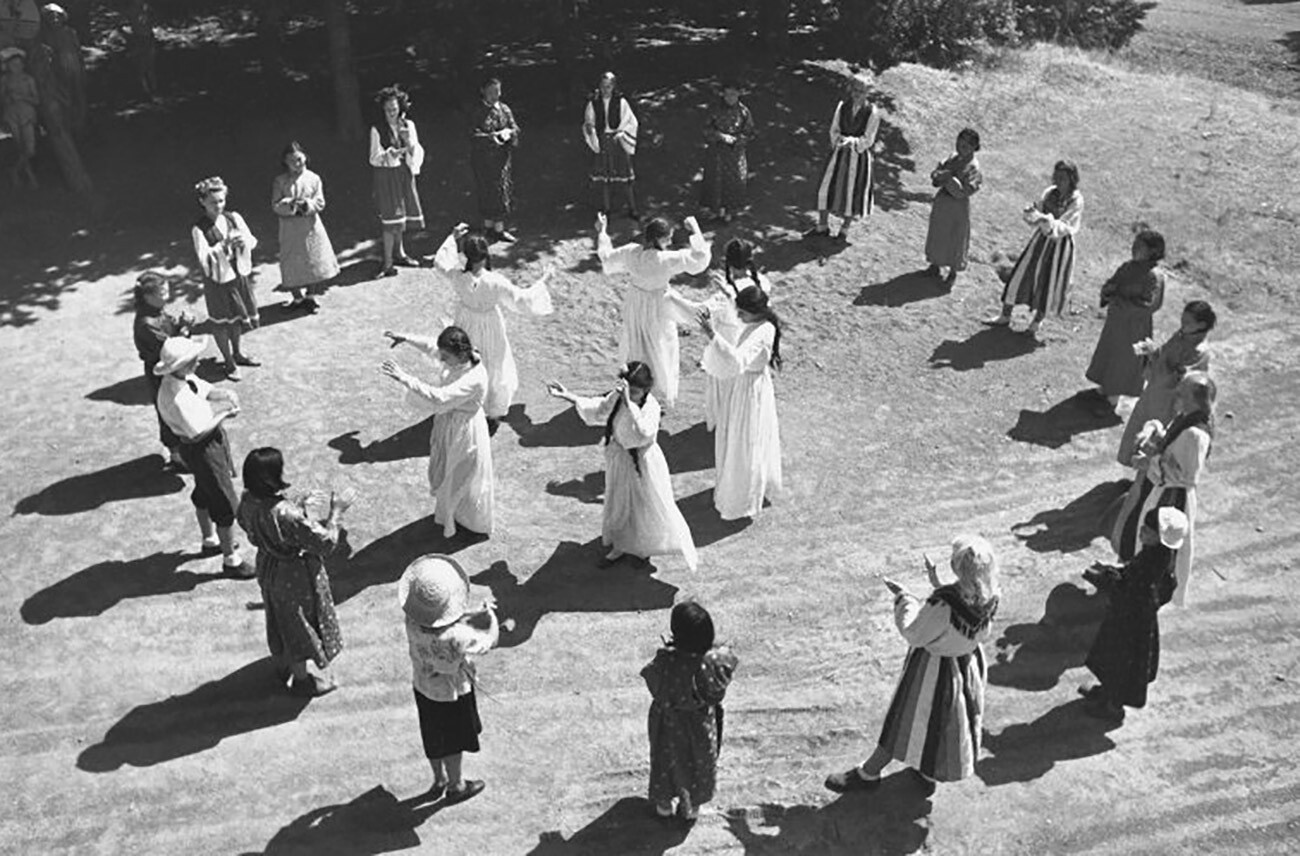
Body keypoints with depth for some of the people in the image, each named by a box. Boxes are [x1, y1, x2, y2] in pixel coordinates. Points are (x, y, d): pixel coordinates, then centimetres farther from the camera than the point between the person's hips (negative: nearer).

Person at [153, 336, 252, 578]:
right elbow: (198, 431, -34)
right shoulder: (175, 397, -33)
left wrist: (225, 394, -16)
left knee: (205, 493, 29)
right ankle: (230, 560, 16)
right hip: (201, 449, -10)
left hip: (213, 439, 10)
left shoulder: (186, 378, -7)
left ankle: (210, 540, 52)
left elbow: (207, 390, 5)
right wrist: (225, 414, -22)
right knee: (226, 504, 1)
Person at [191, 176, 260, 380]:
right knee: (221, 321, 8)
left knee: (238, 317, 20)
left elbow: (253, 241, 1)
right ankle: (229, 363, 20)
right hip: (217, 280, -5)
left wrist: (244, 241, -21)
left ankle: (238, 353, 40)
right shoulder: (199, 229, -16)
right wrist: (224, 245, -31)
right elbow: (204, 258, -21)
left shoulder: (234, 218, -2)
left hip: (239, 275, 5)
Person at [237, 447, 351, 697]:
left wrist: (296, 506, 4)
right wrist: (336, 512, -18)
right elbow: (325, 543, -28)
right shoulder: (288, 515, -39)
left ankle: (282, 666, 54)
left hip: (268, 568, 7)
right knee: (298, 623, 18)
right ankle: (302, 679, 40)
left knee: (280, 619, 30)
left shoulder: (247, 502, -17)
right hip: (295, 576, -7)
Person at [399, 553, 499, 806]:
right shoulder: (454, 637, -41)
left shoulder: (413, 621, -24)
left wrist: (475, 616, -11)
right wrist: (489, 615, -9)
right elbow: (488, 641, -24)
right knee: (453, 742, 21)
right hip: (451, 693, -5)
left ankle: (439, 780, 50)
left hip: (423, 686, 5)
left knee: (433, 737, 27)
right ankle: (455, 787, 44)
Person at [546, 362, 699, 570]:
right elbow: (595, 408, -2)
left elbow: (643, 431, -47)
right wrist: (566, 395, -12)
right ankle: (621, 545, 48)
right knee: (619, 501, 23)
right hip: (620, 459, 6)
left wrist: (628, 402, -52)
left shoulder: (650, 407, -30)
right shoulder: (617, 397, -14)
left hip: (643, 461, -6)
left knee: (650, 504, 13)